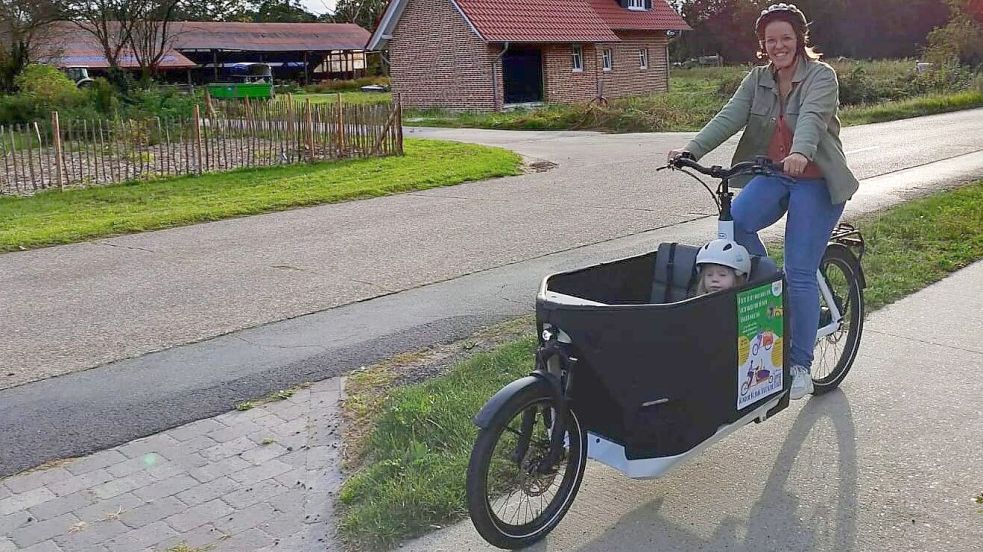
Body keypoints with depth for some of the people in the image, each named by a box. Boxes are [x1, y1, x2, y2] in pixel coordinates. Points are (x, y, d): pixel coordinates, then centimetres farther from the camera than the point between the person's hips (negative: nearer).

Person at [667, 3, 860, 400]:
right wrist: (691, 150, -22)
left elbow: (812, 117, -28)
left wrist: (800, 153, -49)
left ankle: (800, 367, 6)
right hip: (772, 175, 4)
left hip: (815, 181, -4)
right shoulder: (758, 79, 8)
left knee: (800, 274, -8)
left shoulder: (821, 76, -7)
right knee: (735, 222, -29)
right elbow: (729, 117, -6)